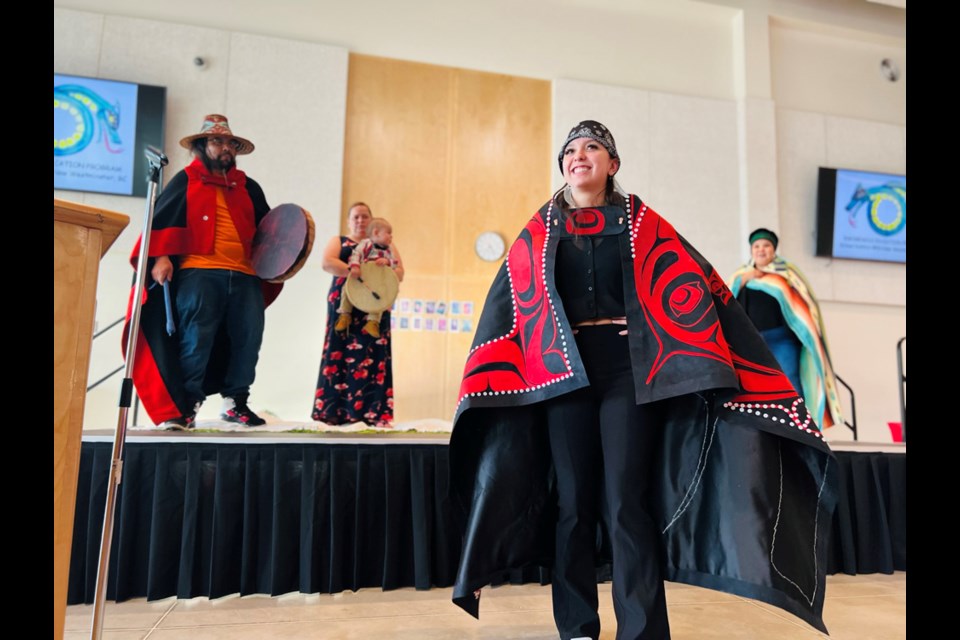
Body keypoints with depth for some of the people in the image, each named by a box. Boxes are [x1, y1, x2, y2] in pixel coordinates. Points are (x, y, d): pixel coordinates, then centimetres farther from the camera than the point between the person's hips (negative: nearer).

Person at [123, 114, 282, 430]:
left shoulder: (248, 187, 24)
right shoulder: (186, 180, 12)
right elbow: (162, 219, 4)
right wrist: (161, 257, -10)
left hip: (244, 275, 4)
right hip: (198, 272, -4)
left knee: (249, 337, 0)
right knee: (195, 338, -8)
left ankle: (236, 401, 12)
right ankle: (185, 406, 2)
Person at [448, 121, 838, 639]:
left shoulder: (641, 224, 9)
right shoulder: (538, 232, 12)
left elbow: (695, 288, 3)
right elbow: (504, 306, 6)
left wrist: (719, 370, -7)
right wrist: (486, 384, -3)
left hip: (628, 371, -1)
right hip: (563, 375, 2)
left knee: (625, 503, -6)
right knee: (572, 501, 4)